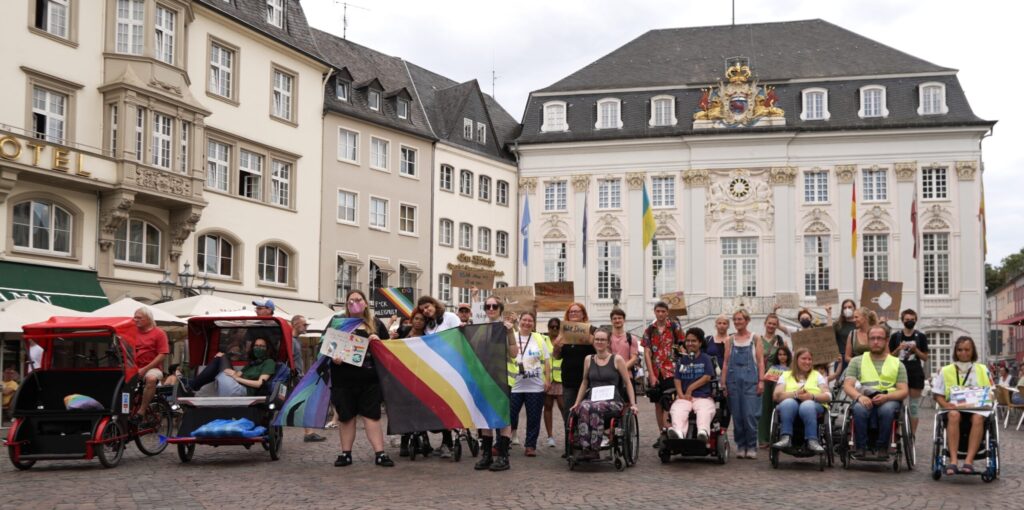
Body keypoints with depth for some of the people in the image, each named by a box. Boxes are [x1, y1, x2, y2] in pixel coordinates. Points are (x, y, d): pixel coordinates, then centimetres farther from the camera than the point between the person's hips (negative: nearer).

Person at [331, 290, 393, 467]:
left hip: (369, 379, 0)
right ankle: (346, 453, 15)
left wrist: (378, 341, -9)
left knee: (371, 416, -3)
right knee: (346, 416, 6)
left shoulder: (376, 324, 11)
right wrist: (333, 358, -13)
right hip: (344, 379, 0)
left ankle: (380, 453, -4)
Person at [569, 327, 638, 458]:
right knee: (584, 407, -36)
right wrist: (577, 403, 16)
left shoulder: (617, 360, 6)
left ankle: (595, 449, -32)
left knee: (595, 408, -37)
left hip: (613, 402, -2)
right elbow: (584, 383, 23)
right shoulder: (588, 359, 15)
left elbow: (627, 383, 9)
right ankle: (586, 448, -38)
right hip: (593, 400, 2)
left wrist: (633, 404, 2)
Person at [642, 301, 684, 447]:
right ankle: (662, 433, 17)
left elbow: (683, 346, 4)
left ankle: (667, 431, -19)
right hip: (655, 373, 4)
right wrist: (651, 374, -5)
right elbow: (647, 353, 2)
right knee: (658, 404, 9)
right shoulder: (649, 330, 7)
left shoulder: (674, 327, 2)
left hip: (670, 371, -4)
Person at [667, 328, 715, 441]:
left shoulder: (705, 358, 13)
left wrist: (690, 388, -3)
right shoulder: (681, 360, 20)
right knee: (677, 411, -33)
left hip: (703, 397, -2)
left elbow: (707, 377, 2)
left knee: (704, 412, -36)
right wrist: (681, 394, -8)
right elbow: (677, 379, 10)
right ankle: (678, 433, -61)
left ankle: (703, 432, -65)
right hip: (684, 397, 2)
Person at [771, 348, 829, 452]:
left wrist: (812, 396, -12)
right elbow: (776, 396, 5)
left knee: (807, 406, -38)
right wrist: (795, 394, -12)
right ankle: (786, 438, -44)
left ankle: (812, 441, -46)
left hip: (813, 404, 0)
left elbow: (827, 396, 9)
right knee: (788, 403, -37)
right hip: (792, 403, 0)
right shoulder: (786, 375, 22)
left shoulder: (817, 375, 25)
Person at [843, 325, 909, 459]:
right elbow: (847, 386, 6)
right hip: (865, 399, 0)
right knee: (859, 408, -37)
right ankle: (860, 447, -23)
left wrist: (886, 396, -15)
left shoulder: (897, 364, 19)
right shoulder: (857, 361, 19)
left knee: (887, 409, -37)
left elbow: (903, 391, 8)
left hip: (889, 399, 0)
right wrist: (859, 396, -18)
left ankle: (881, 447, -21)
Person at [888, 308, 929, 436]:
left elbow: (925, 358, 7)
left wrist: (915, 350, -10)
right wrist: (899, 349, -10)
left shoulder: (921, 337, 6)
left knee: (914, 406, 2)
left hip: (916, 373, 0)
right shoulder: (895, 336, 5)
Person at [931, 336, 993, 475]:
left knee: (978, 417, -36)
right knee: (954, 415, -37)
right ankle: (953, 460, -44)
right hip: (953, 408, 0)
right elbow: (938, 395, 10)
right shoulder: (945, 371, 15)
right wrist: (946, 405, -11)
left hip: (977, 408, 0)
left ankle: (969, 461, -43)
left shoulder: (982, 370, 17)